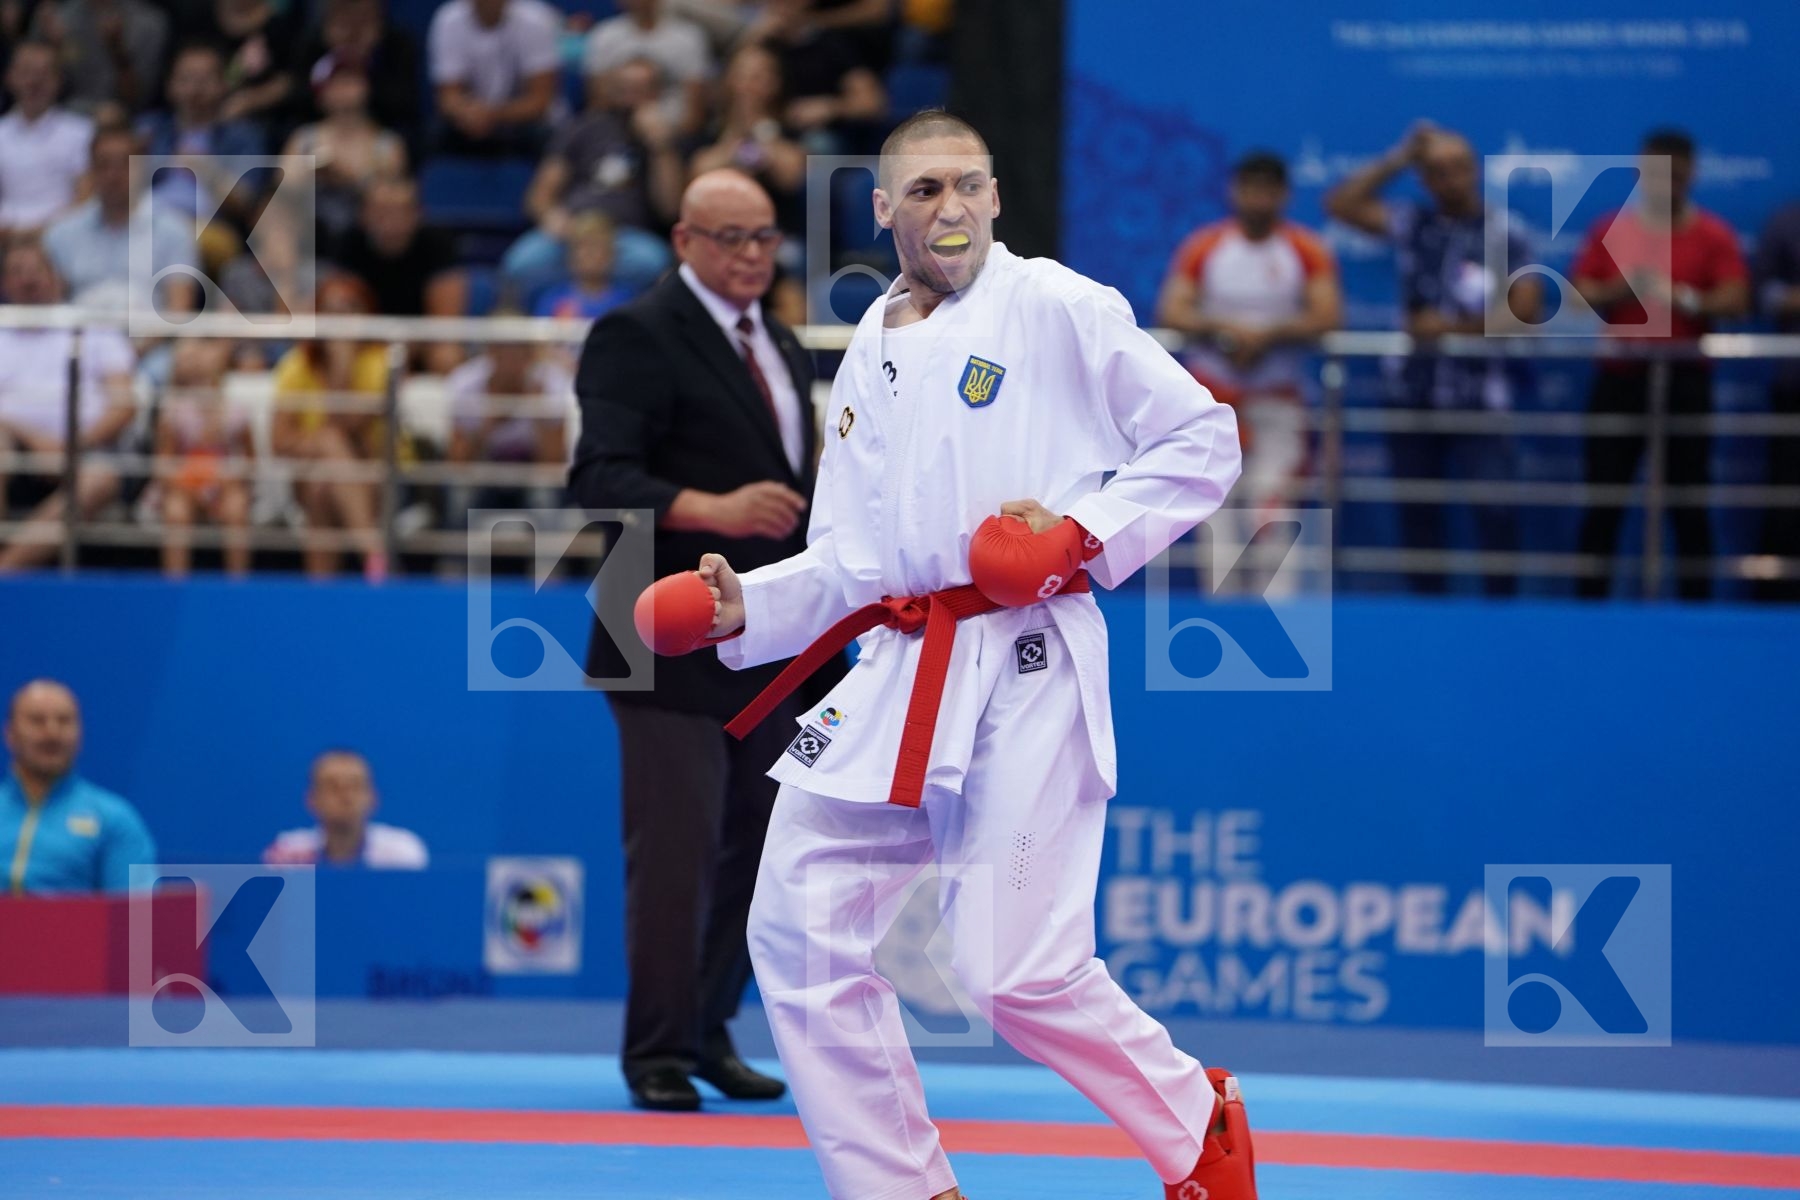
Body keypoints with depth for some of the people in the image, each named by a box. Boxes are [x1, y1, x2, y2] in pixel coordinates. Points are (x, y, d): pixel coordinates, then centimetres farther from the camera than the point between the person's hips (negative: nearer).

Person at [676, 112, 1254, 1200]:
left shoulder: (1057, 310, -3)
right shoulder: (870, 357, 18)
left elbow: (1203, 441, -3)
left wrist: (1085, 529, -14)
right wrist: (747, 607, 5)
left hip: (1026, 670, -7)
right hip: (897, 676, 7)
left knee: (1024, 977, -10)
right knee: (801, 932, 2)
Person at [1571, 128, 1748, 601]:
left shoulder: (1713, 235, 0)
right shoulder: (1609, 229, 6)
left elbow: (1736, 300, -10)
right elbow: (1579, 294, 4)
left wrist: (1685, 298, -26)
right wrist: (1622, 288, -15)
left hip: (1684, 380, -1)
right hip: (1620, 377, 1)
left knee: (1688, 502, 0)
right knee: (1603, 499, 1)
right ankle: (1588, 608, 7)